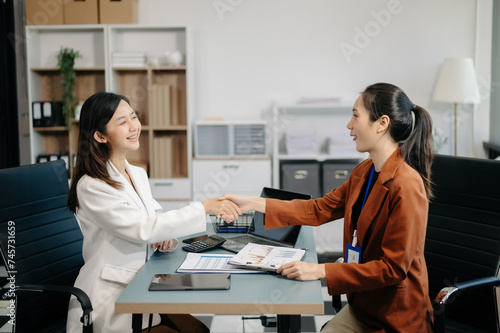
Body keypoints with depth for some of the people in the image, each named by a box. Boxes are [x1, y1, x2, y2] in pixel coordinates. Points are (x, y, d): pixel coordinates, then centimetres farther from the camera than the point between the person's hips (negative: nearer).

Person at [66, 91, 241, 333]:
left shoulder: (138, 175, 9)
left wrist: (166, 237, -9)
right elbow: (143, 229, -23)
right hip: (109, 301, -7)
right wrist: (204, 208, -24)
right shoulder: (91, 186, -15)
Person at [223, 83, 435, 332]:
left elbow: (392, 268, -22)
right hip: (360, 307, 7)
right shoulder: (365, 172, 5)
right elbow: (319, 210, 9)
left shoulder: (407, 185, -23)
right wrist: (253, 204, 4)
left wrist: (320, 271, -24)